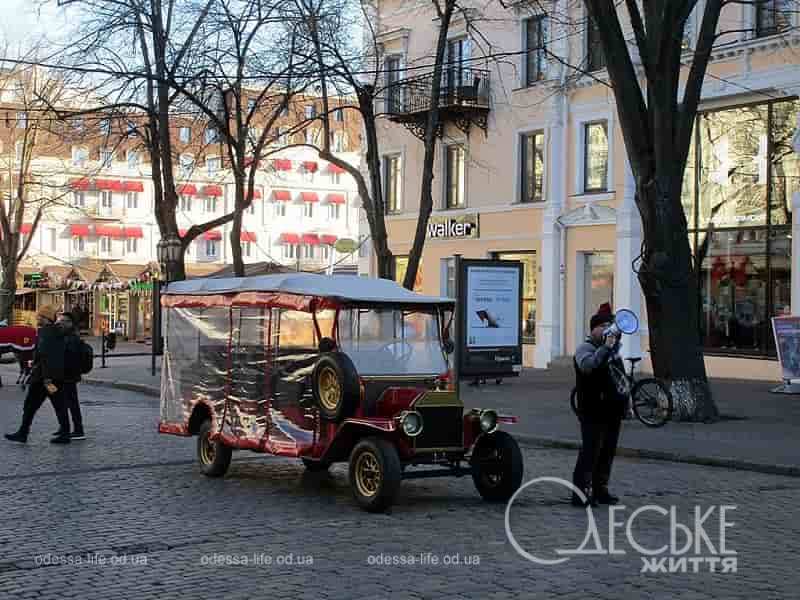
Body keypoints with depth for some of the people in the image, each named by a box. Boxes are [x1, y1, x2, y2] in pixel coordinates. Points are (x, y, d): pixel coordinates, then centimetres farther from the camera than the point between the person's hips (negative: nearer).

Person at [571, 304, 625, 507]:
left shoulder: (613, 350, 21)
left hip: (612, 412, 8)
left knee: (607, 452, 11)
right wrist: (605, 347, -27)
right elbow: (587, 366, -27)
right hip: (593, 413, -8)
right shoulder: (585, 348, -5)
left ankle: (600, 490, 20)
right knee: (590, 452, -11)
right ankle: (581, 492, -9)